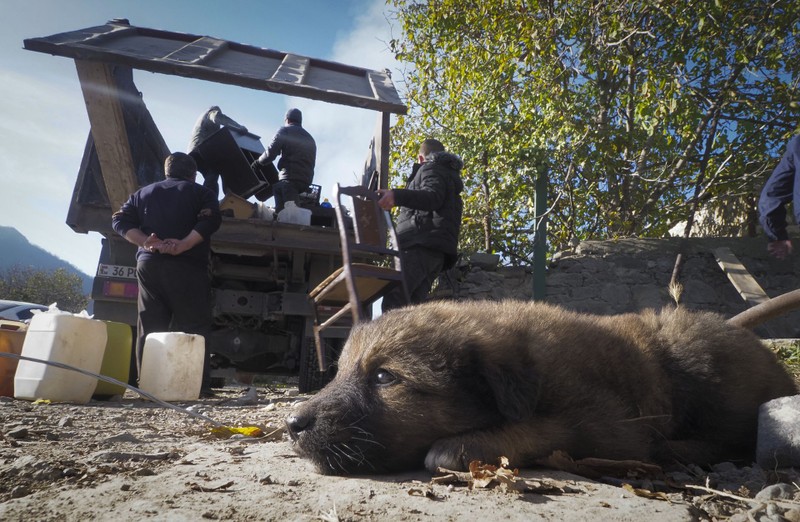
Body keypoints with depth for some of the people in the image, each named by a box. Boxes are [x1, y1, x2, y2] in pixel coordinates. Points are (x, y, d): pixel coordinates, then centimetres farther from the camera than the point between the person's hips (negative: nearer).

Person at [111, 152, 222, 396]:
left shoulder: (143, 193, 21)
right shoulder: (200, 192, 8)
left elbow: (120, 221, 7)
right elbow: (209, 221, -12)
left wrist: (147, 243, -5)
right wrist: (183, 245, -19)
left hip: (148, 264, 4)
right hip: (186, 267, -4)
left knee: (149, 327, 8)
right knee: (193, 326, -2)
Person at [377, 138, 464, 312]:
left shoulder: (431, 168, 8)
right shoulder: (450, 175, 36)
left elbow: (432, 198, -14)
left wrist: (397, 196, -28)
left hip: (422, 245, -9)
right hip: (437, 251, 9)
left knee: (393, 303, -22)